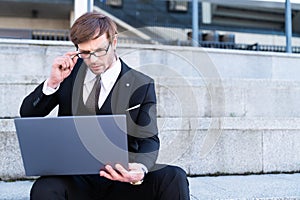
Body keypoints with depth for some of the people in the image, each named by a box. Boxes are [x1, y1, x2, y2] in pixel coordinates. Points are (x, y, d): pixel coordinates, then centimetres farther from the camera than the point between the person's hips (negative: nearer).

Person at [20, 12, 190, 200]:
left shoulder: (142, 85, 2)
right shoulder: (71, 70, 8)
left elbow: (149, 140, -4)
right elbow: (28, 114, 11)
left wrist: (140, 168, -28)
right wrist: (53, 82, -9)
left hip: (119, 178, 0)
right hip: (76, 179, 1)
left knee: (174, 177, -26)